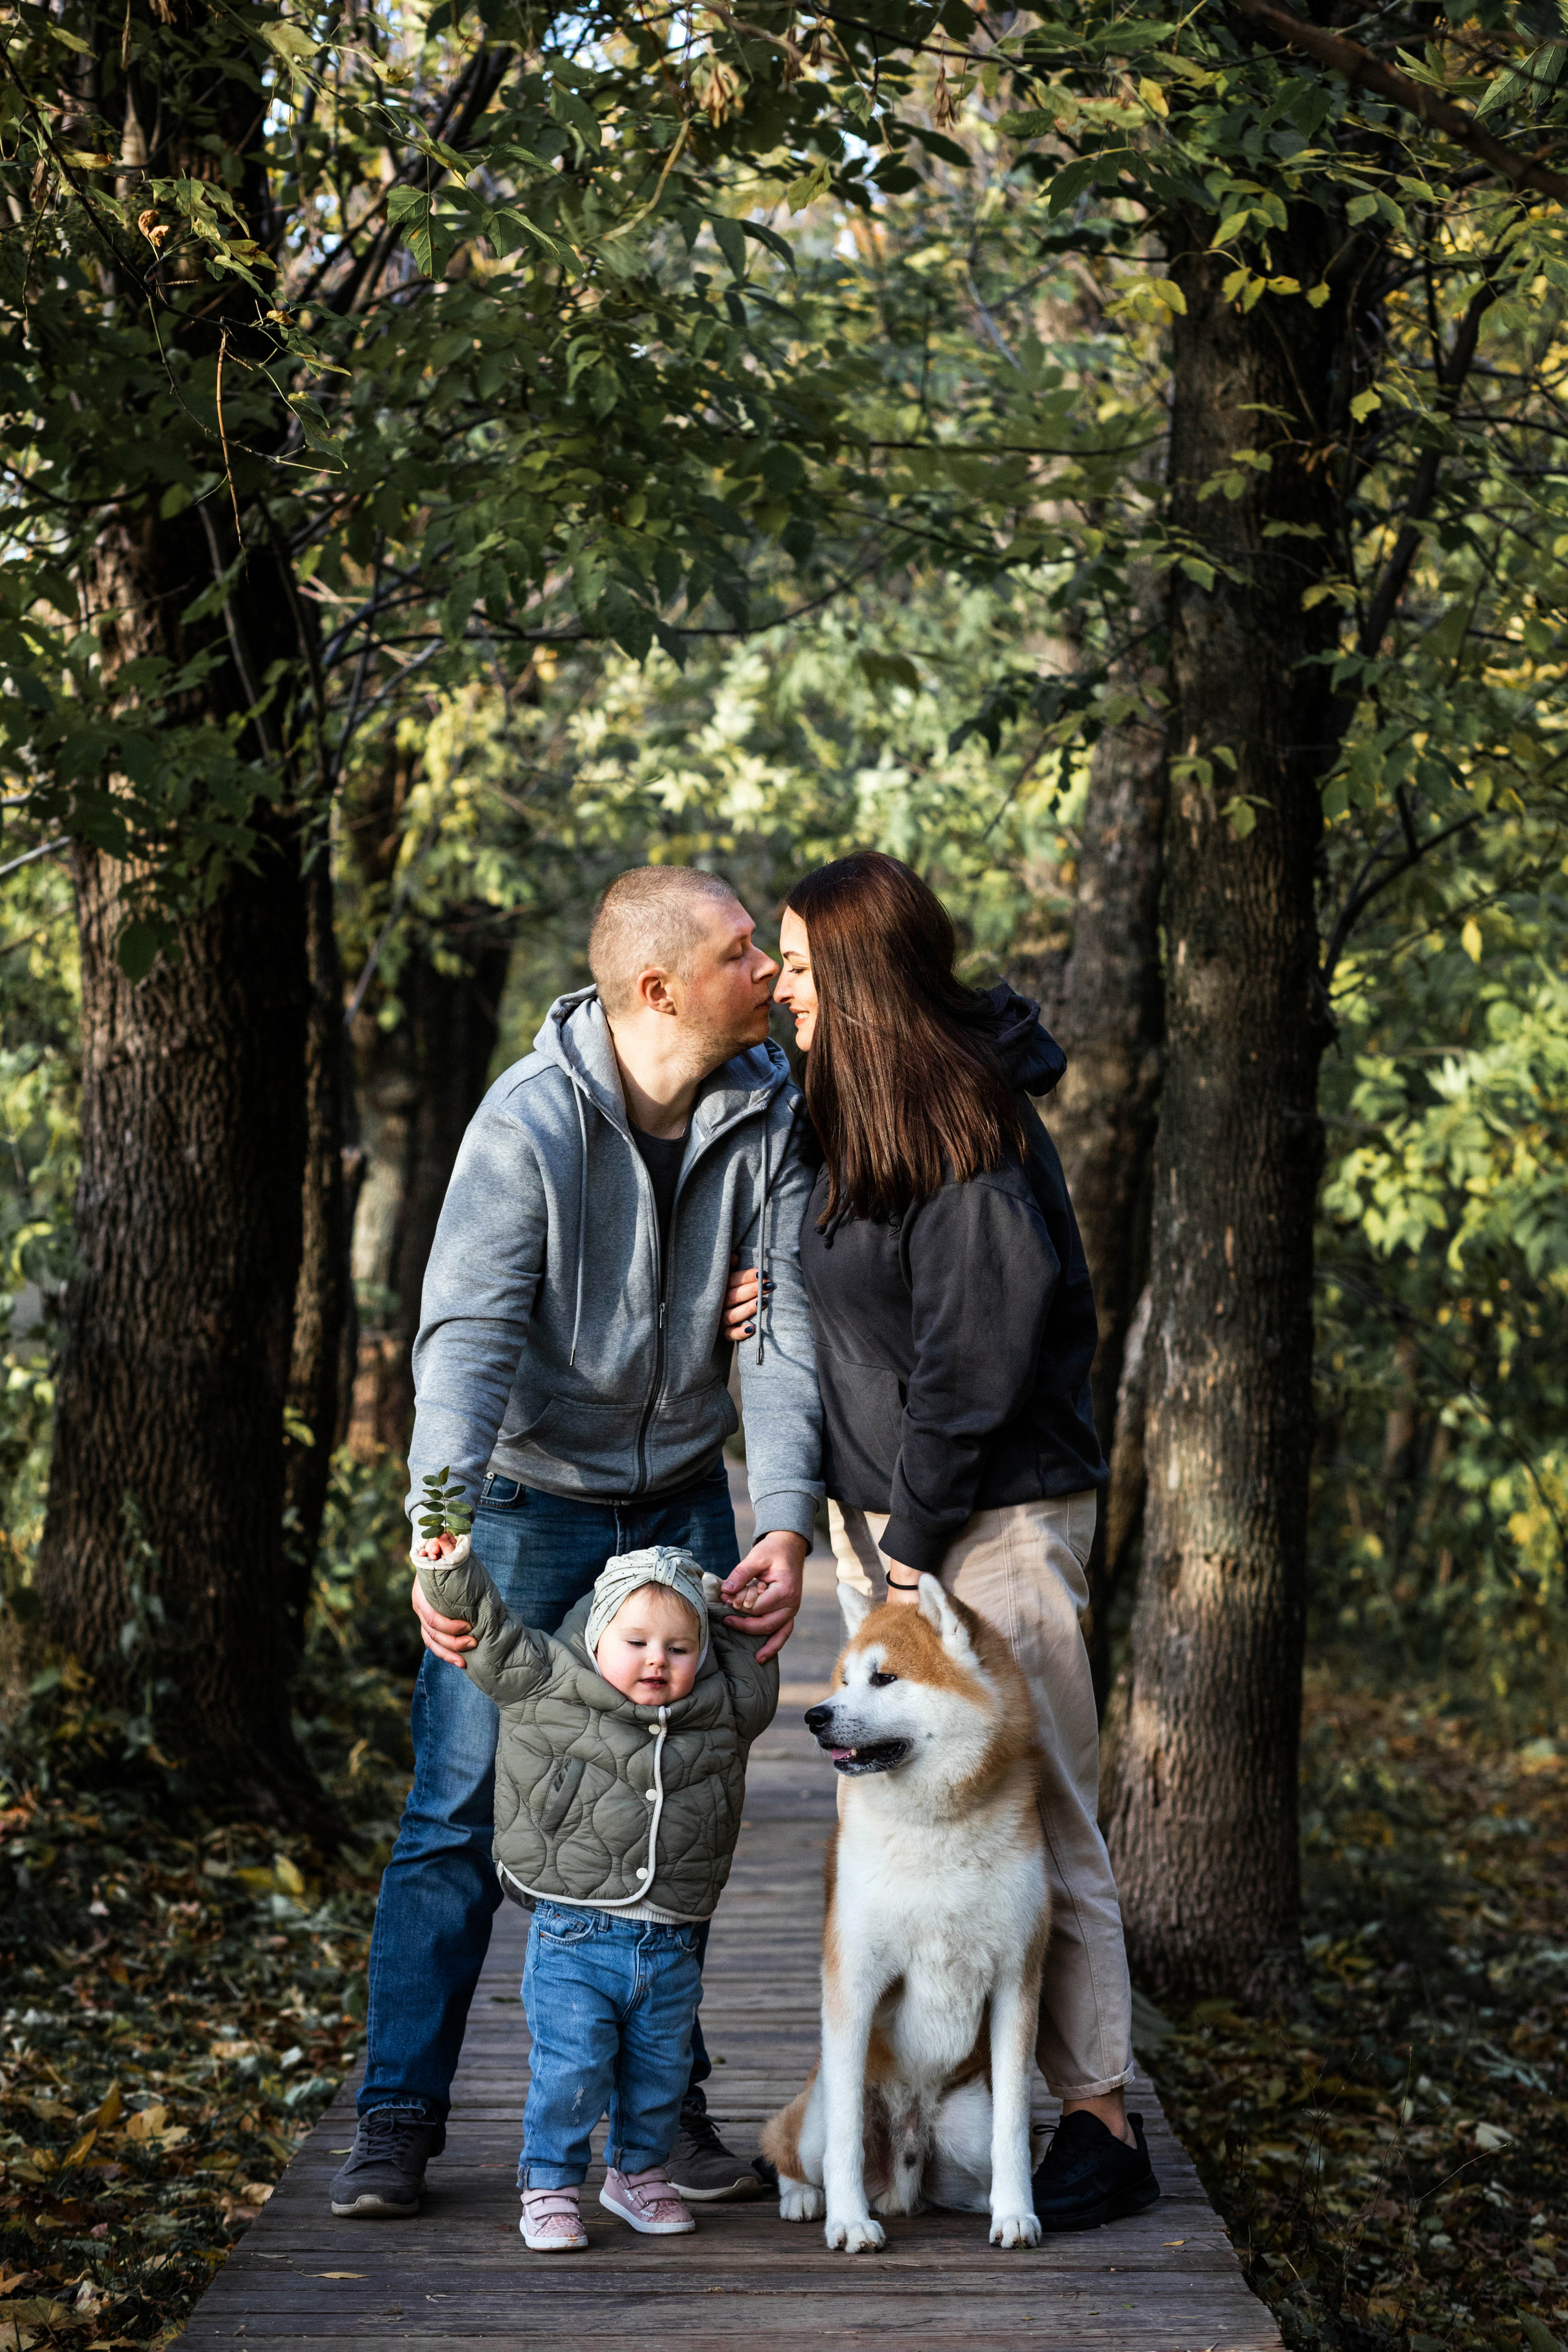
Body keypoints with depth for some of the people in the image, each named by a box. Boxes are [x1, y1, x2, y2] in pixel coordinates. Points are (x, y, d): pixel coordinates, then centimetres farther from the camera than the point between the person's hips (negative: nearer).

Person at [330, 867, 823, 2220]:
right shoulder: (530, 1122, -21)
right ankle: (398, 2120, 6)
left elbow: (782, 1322, -13)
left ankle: (667, 2108, 20)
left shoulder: (769, 1110, -9)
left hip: (684, 1500, 4)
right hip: (526, 1499, -4)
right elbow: (466, 1339, -28)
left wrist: (786, 1521, -26)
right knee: (461, 1812, -3)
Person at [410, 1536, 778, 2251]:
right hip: (575, 1942, -4)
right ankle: (549, 2186, 12)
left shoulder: (724, 1715, 4)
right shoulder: (551, 1690, -5)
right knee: (570, 2069, -4)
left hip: (670, 1947, 4)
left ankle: (637, 2171, 35)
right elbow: (494, 1637, -7)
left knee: (659, 2070, 15)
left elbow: (752, 1679, 23)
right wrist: (452, 1573, -20)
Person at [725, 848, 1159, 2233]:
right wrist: (781, 1293, 3)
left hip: (997, 1521, -9)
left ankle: (1102, 2125, 3)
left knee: (1038, 1822, -5)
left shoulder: (976, 1137, -16)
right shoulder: (863, 1118, 12)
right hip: (885, 1516, 9)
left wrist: (916, 1535, -15)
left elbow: (974, 1357, -18)